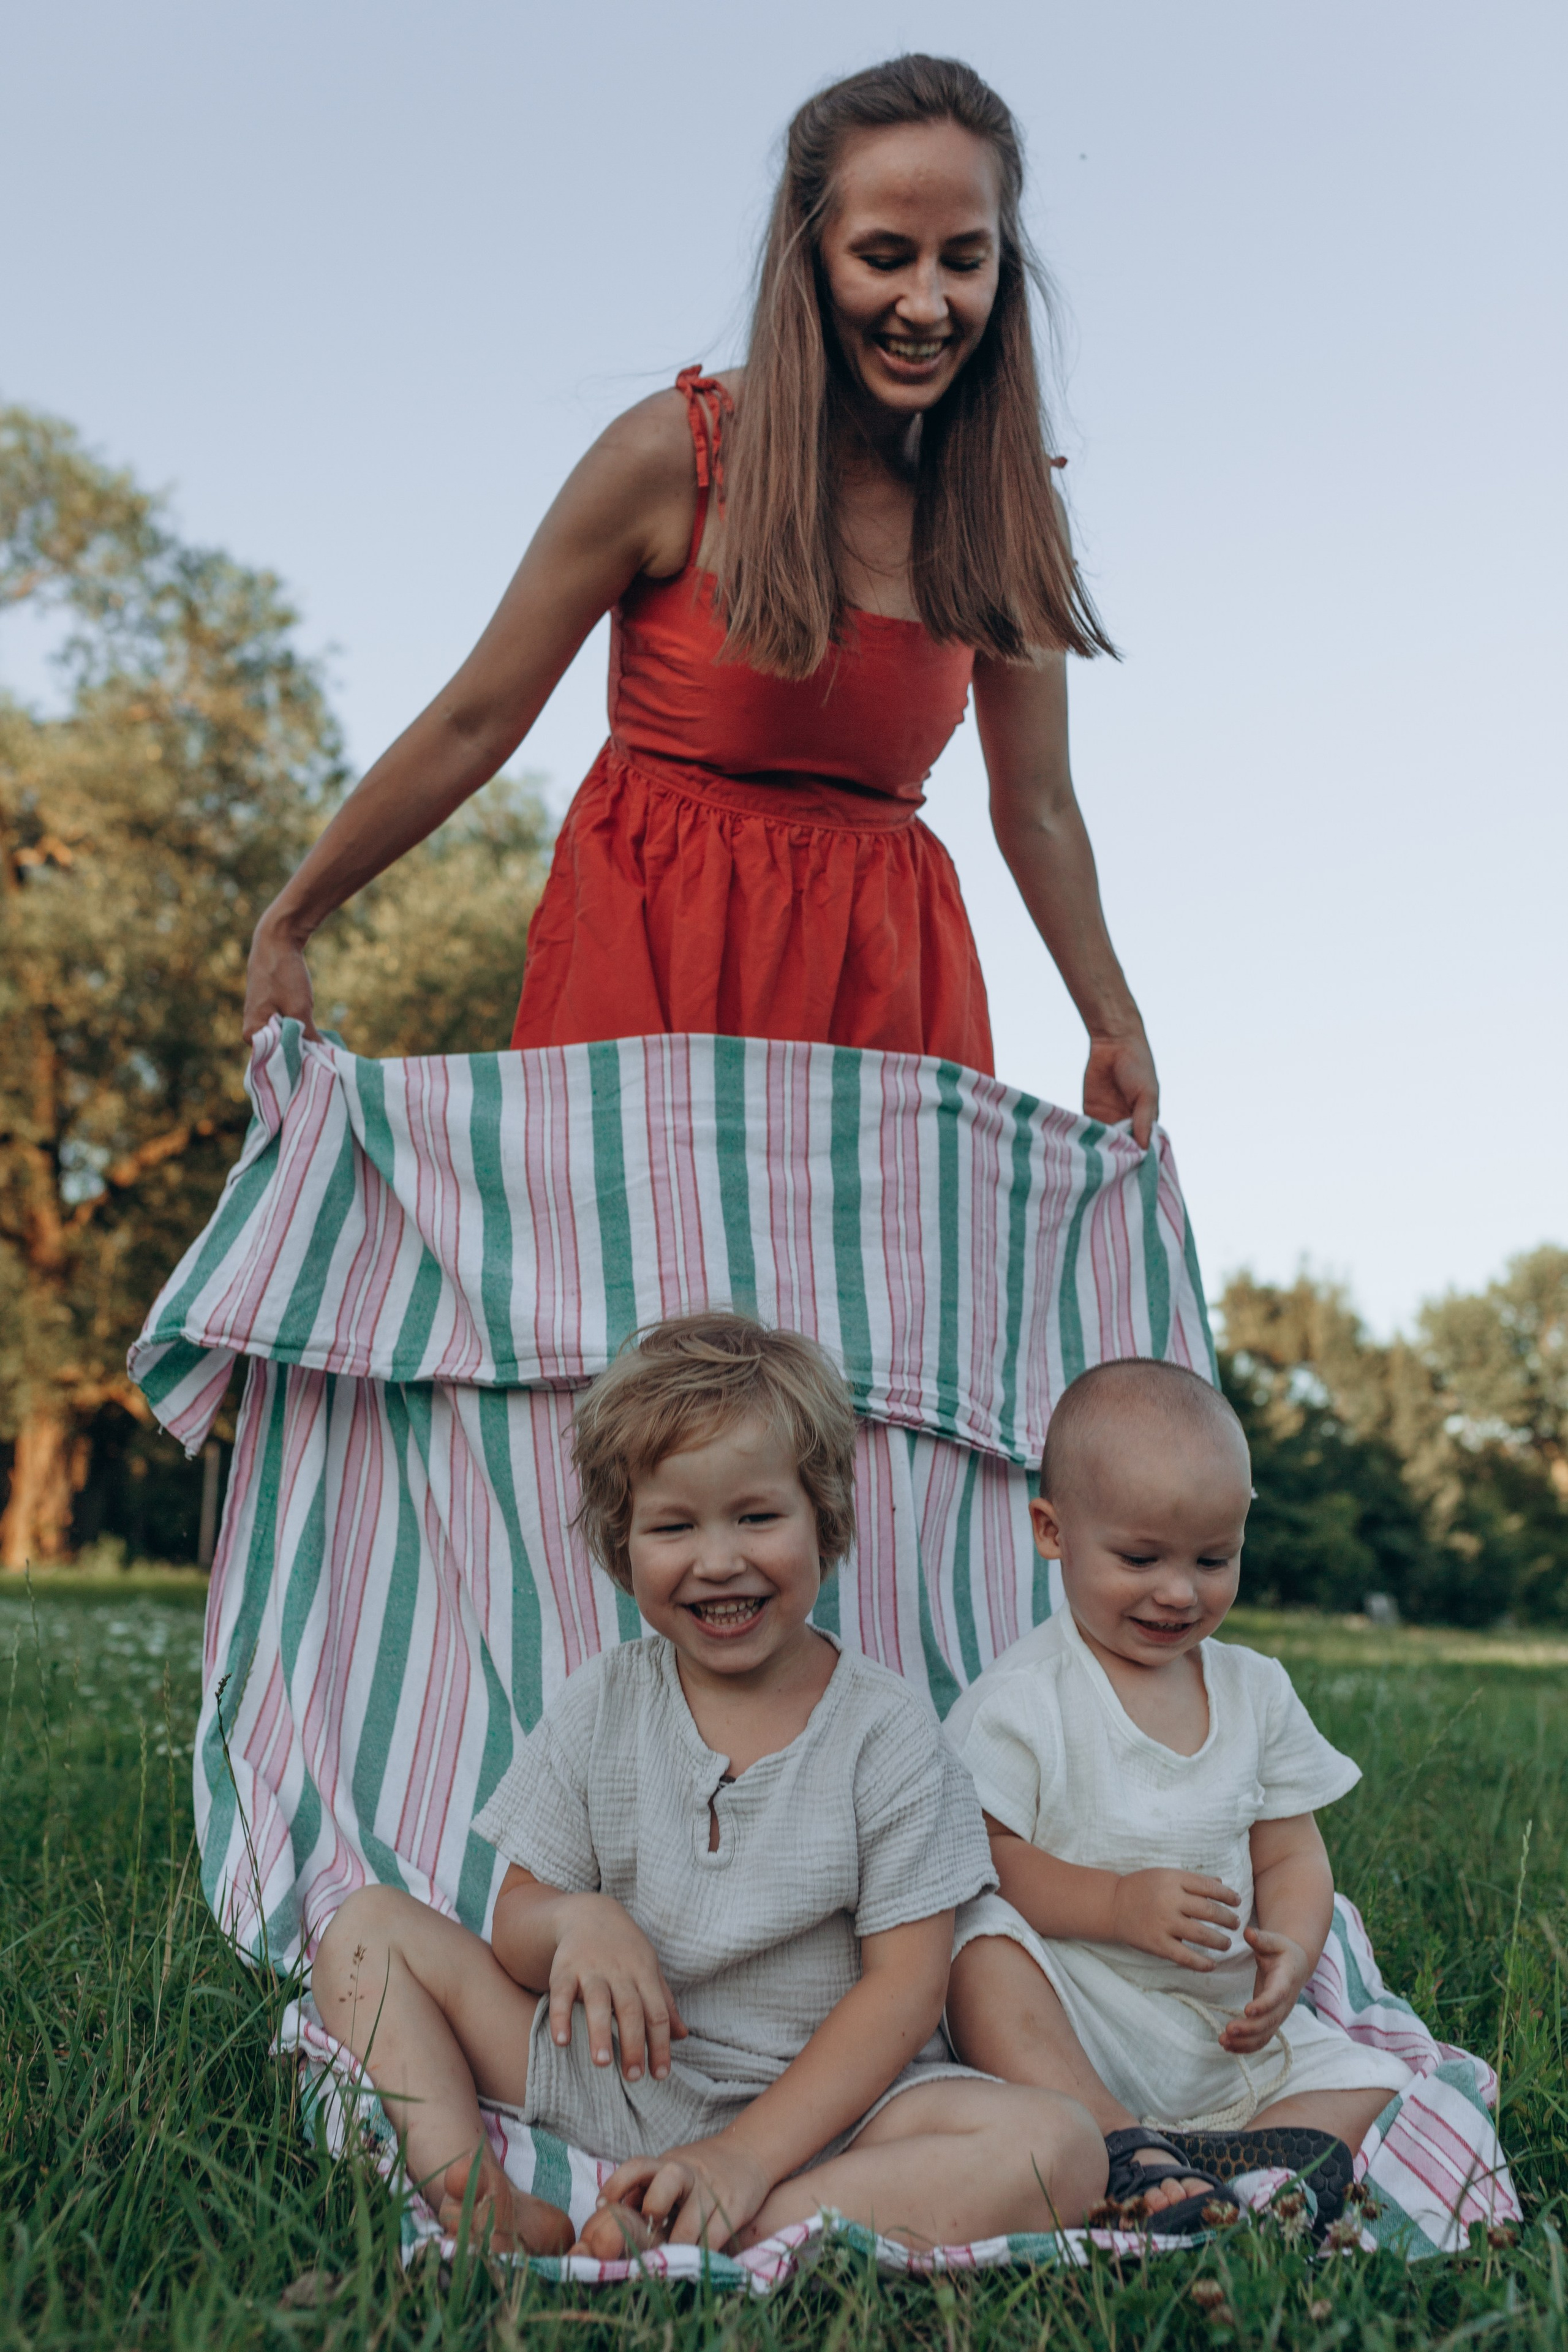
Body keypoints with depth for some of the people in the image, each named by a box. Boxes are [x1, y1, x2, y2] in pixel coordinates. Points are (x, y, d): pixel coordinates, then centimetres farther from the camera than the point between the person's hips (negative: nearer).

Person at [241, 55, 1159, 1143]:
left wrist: (1115, 1024, 15)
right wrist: (288, 924, 1)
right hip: (653, 943, -3)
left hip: (881, 970, 3)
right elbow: (472, 725, -3)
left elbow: (1038, 809, 11)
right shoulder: (675, 454, -10)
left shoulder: (1009, 507, 1)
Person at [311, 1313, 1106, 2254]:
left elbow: (902, 1988, -10)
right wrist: (575, 1923, -21)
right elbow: (516, 1928, 4)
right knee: (369, 1929, -4)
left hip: (826, 2100, -2)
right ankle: (479, 2198, -25)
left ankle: (679, 2248, -36)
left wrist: (747, 2154, -20)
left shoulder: (888, 1735, -7)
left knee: (1060, 2148, -29)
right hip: (609, 2078, 3)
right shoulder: (600, 1708, 1)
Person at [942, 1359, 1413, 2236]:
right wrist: (1117, 1904, -25)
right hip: (1073, 2016, -5)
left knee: (1375, 2082, -7)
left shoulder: (1257, 1690, 8)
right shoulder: (1025, 1698, -7)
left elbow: (1291, 1855, 11)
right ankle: (1125, 2153, -36)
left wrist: (1290, 1951, -10)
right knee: (985, 1945, -32)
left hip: (1229, 2030, 5)